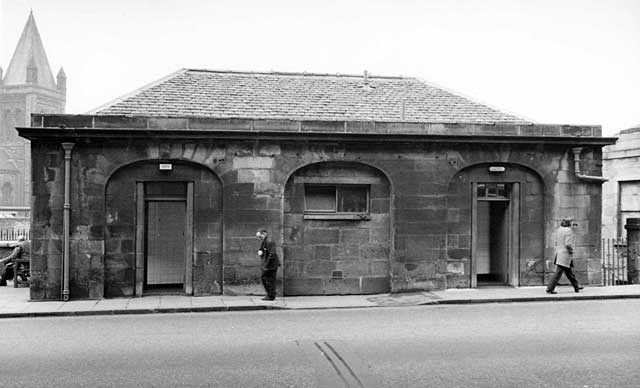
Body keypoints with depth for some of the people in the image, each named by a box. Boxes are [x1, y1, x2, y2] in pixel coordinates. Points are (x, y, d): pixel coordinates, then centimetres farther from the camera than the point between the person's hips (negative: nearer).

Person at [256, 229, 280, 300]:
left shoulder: (270, 242, -21)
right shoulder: (263, 241, 11)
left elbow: (272, 254, -26)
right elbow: (261, 249, 23)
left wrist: (267, 265, -20)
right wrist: (260, 251, -3)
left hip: (271, 265, -10)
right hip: (265, 265, 11)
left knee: (270, 280, -2)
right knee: (264, 278, 17)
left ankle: (271, 296, 8)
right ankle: (269, 294, 27)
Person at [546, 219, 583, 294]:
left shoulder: (559, 230, 9)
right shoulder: (568, 230, -15)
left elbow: (556, 242, 14)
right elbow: (568, 244, -21)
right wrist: (571, 251, -7)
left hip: (559, 252, 9)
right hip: (565, 253, -9)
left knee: (568, 271, 18)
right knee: (558, 272, -7)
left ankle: (576, 286, 32)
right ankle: (550, 288, -8)